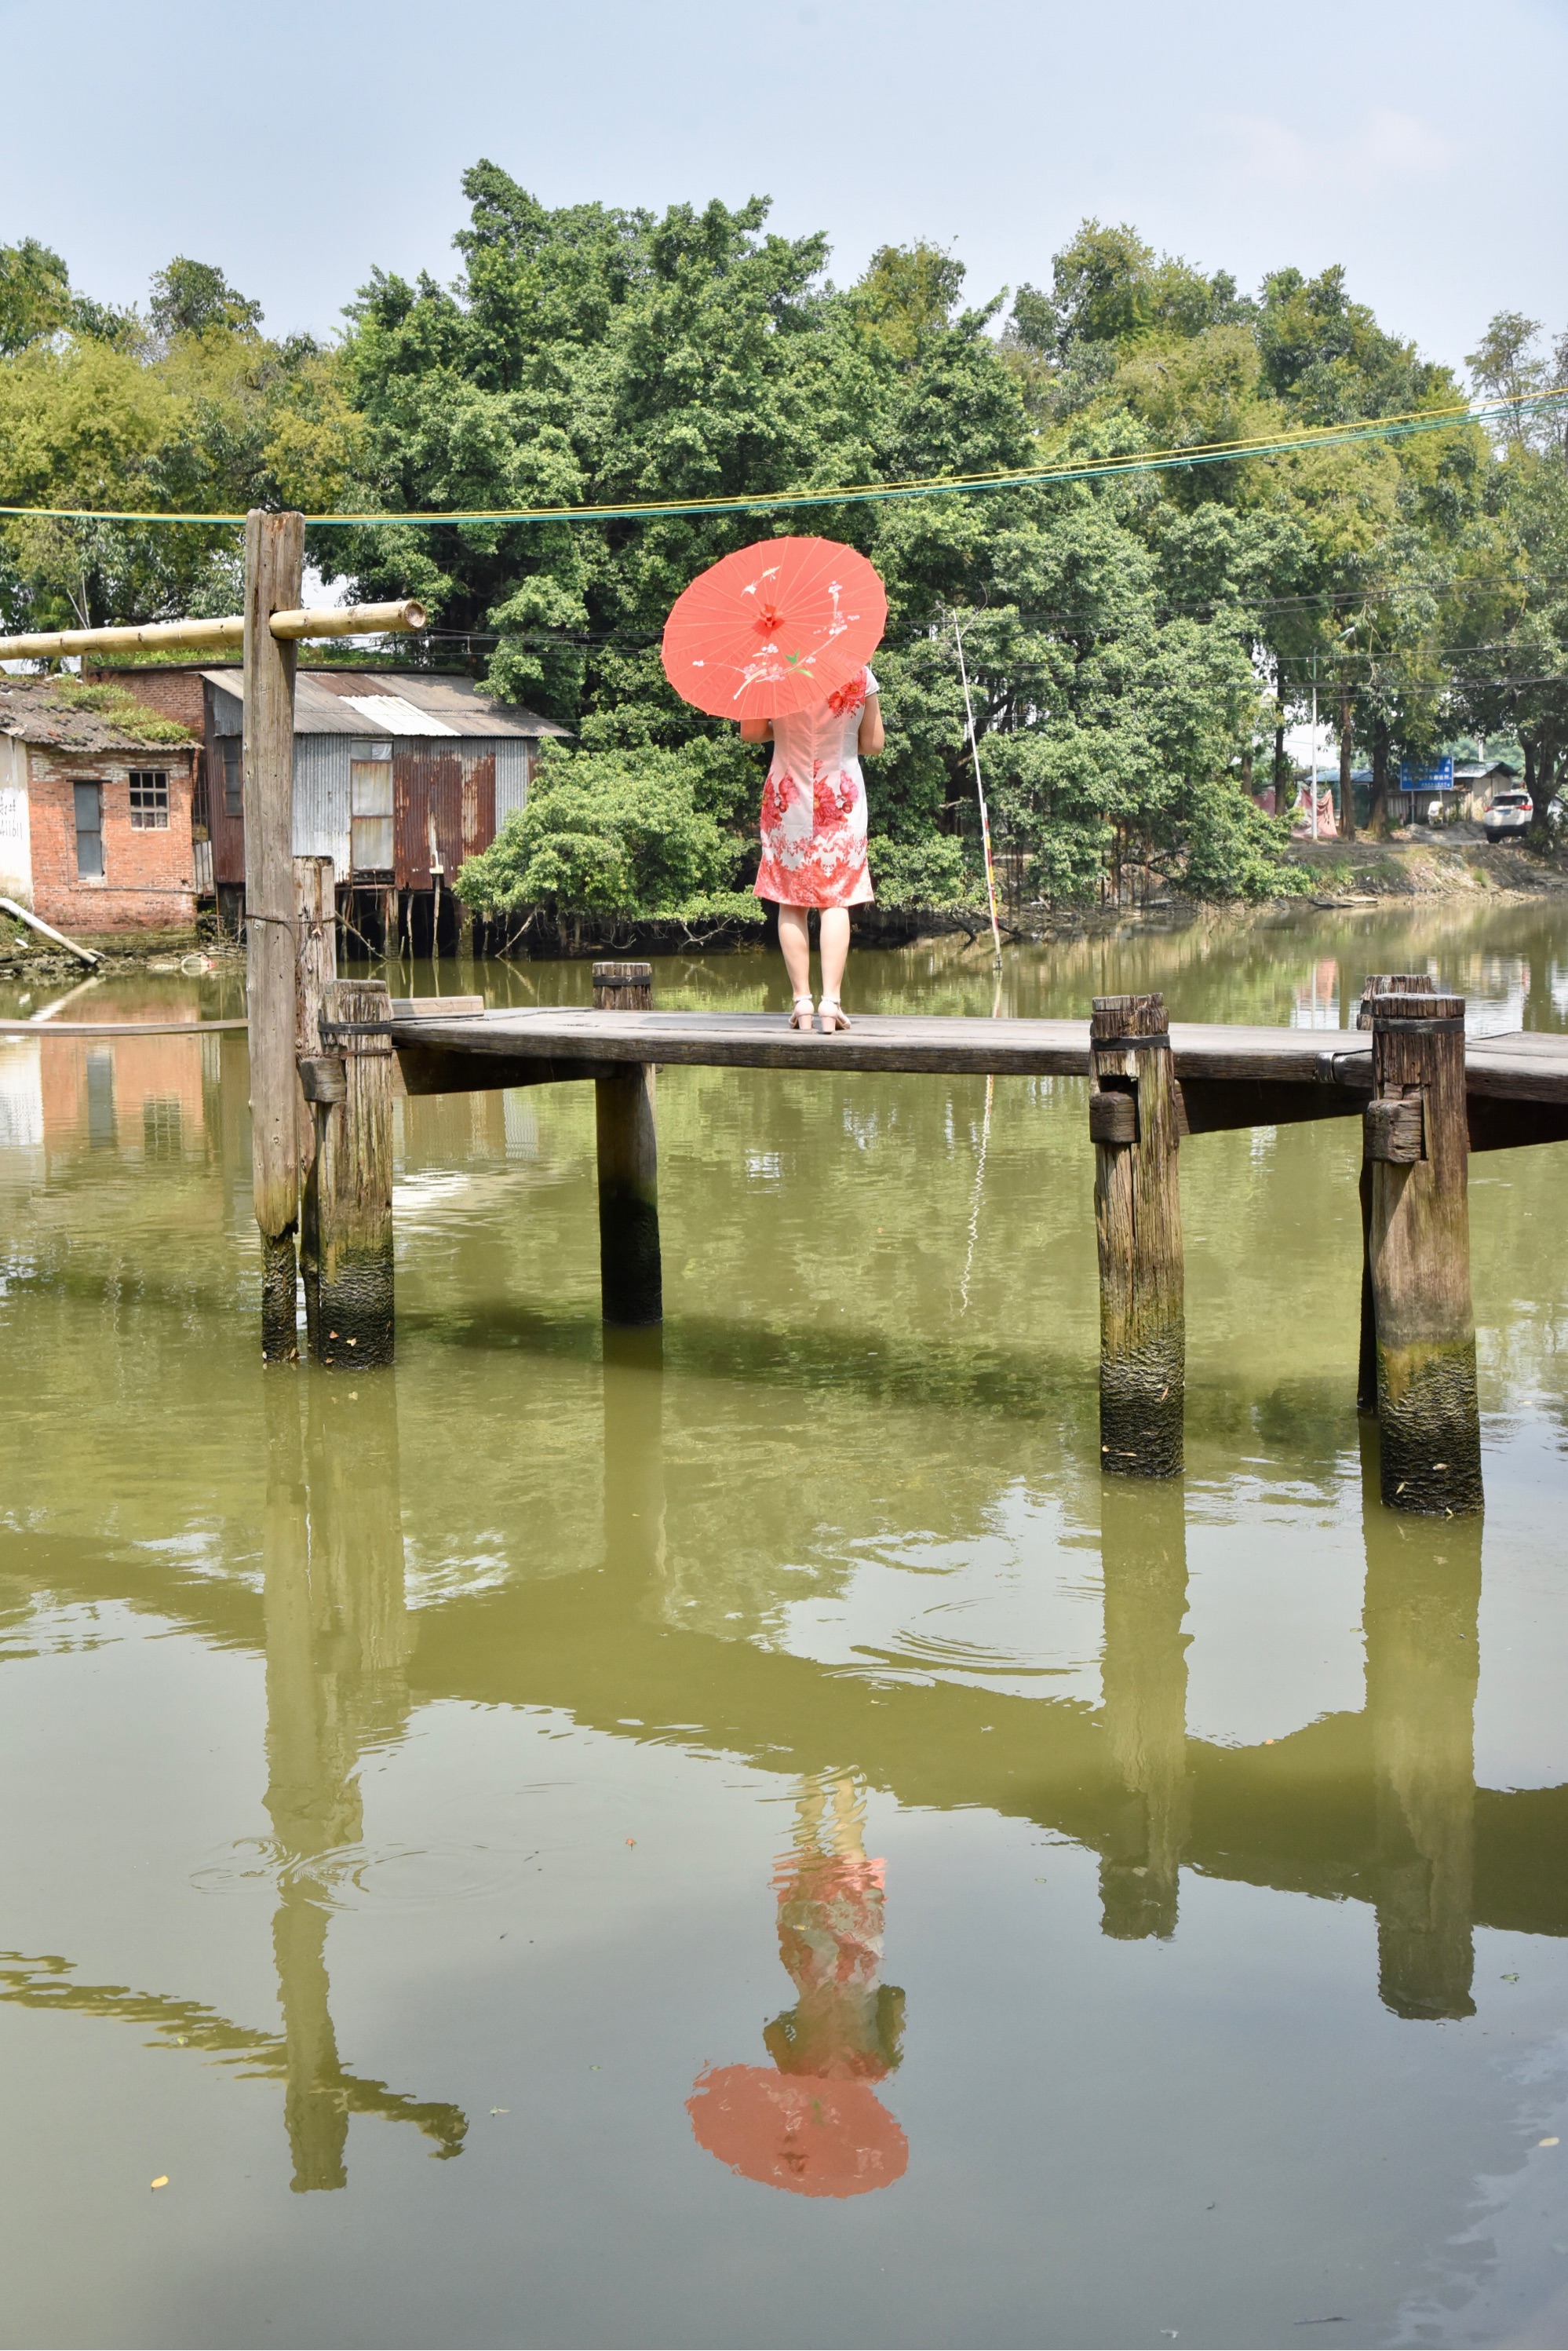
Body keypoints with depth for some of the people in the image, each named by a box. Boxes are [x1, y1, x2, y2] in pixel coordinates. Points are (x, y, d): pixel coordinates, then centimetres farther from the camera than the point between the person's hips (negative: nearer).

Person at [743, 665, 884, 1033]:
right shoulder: (860, 676, -6)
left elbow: (749, 732, -2)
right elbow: (873, 745, 1)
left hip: (788, 799, 0)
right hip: (840, 801, 0)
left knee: (791, 903, 6)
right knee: (836, 899, 2)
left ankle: (801, 1002, 1)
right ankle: (830, 1002, -8)